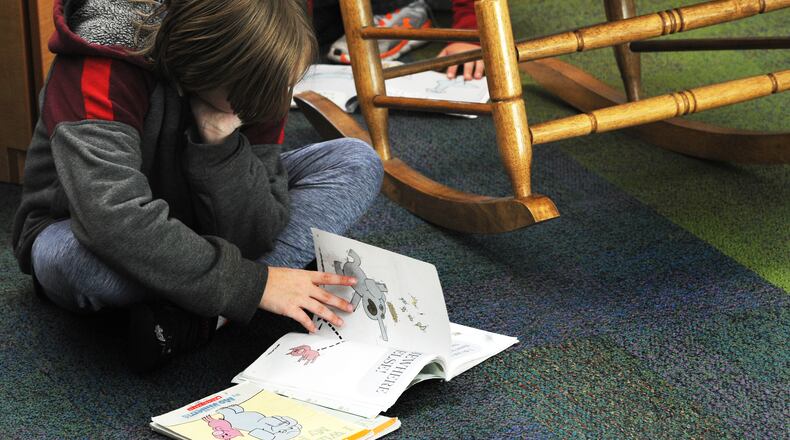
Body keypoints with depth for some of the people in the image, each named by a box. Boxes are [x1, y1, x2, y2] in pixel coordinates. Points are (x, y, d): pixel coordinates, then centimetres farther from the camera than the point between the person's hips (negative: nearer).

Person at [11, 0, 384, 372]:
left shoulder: (256, 80, -15)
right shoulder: (101, 70, -31)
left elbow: (251, 235, -20)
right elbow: (113, 221, -44)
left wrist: (220, 143, -35)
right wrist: (251, 284, -41)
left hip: (184, 231, 5)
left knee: (358, 162, -12)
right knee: (74, 257, -43)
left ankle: (191, 313, -25)